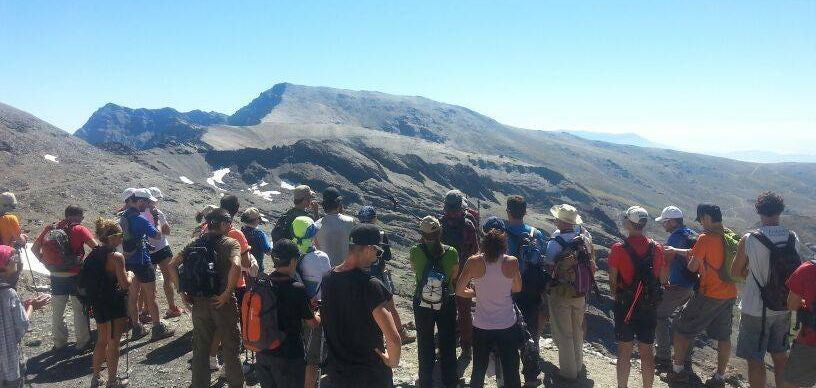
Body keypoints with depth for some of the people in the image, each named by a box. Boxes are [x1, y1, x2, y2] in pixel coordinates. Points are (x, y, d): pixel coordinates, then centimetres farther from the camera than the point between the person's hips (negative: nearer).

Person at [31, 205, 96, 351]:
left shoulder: (50, 228, 4)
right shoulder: (79, 230, -10)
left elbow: (34, 248, 7)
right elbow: (96, 248, -20)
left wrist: (47, 263, 8)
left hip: (56, 276, 4)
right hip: (75, 275, -4)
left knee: (57, 311, 16)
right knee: (80, 310, 7)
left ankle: (59, 342, 25)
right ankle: (83, 342, 12)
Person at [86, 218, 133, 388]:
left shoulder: (94, 253, 3)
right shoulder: (116, 257, -19)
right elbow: (124, 284, -19)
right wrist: (130, 275, 0)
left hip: (98, 302, 7)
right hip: (115, 304, -7)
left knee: (102, 340, 21)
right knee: (113, 342, 5)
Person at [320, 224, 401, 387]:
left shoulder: (327, 279, -5)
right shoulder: (370, 285, -26)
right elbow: (393, 339, -31)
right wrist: (392, 361, -12)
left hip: (336, 371, 6)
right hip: (369, 374, -6)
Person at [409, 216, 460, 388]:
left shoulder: (415, 251, -17)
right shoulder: (451, 252, -17)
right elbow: (454, 277, -4)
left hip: (422, 303, 0)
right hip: (447, 302, 0)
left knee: (425, 343, 17)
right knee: (448, 342, 19)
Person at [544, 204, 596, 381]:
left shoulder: (556, 243, -23)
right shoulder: (585, 236, -8)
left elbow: (547, 268, -15)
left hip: (560, 294, -6)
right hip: (581, 293, 6)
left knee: (563, 334, 10)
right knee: (577, 330, 23)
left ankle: (568, 371, 21)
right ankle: (578, 365, 39)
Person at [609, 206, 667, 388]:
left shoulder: (618, 249, -14)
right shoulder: (657, 248, -3)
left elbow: (613, 280, -10)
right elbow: (663, 279, 1)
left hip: (625, 305, -3)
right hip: (650, 307, 3)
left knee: (624, 351, 9)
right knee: (646, 351, 14)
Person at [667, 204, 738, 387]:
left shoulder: (706, 238, -17)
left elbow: (693, 266, -12)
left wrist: (691, 261, 10)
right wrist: (675, 250, 20)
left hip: (709, 295, -7)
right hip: (730, 294, 7)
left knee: (682, 329, 7)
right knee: (723, 337, 14)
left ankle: (677, 370, 13)